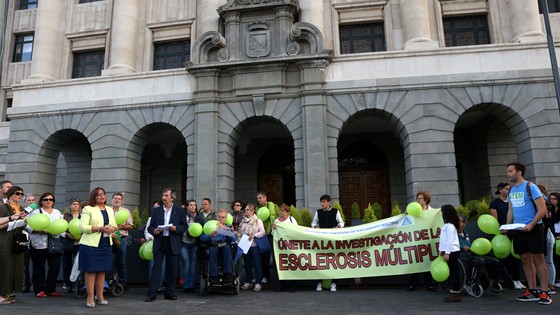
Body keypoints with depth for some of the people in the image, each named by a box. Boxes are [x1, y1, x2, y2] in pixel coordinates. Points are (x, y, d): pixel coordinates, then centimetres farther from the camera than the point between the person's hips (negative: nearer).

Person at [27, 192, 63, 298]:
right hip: (39, 244, -4)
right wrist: (42, 231, -19)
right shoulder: (36, 212, -1)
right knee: (39, 267, 3)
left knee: (55, 266, -1)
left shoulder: (57, 212, 15)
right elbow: (28, 226, -10)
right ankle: (39, 290, 14)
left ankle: (51, 289, 12)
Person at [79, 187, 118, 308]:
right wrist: (100, 228, -20)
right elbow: (83, 227, -11)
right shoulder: (88, 209, -3)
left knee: (102, 271, 9)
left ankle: (100, 296, 18)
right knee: (90, 271, -1)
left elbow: (114, 225, 16)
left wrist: (112, 228, -7)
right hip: (91, 244, -5)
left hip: (106, 244, 5)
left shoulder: (109, 209, 15)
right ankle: (90, 298, 8)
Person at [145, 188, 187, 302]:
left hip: (173, 244, -1)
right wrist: (154, 231, -12)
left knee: (172, 269, 5)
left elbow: (184, 226, 4)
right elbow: (150, 227, 10)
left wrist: (175, 228, -15)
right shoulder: (156, 210, 10)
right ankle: (152, 293, 3)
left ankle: (169, 292, 17)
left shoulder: (180, 210, 5)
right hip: (159, 242, 1)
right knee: (156, 267, -2)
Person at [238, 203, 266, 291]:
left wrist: (254, 235, -19)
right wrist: (238, 235, -4)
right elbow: (239, 232, 16)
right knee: (247, 264, 12)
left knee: (257, 264, -2)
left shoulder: (258, 221, -2)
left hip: (254, 245, -5)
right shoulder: (243, 221, 14)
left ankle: (258, 283, 3)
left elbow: (262, 232, -8)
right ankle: (248, 282, 20)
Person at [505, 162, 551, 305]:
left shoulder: (530, 187, -10)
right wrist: (507, 226, 5)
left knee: (538, 259, -3)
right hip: (518, 229, 7)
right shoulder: (511, 190, 11)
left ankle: (544, 292, 3)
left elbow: (542, 209, -14)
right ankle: (532, 291, 18)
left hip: (533, 229, -7)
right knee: (525, 260, 10)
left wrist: (531, 225, -23)